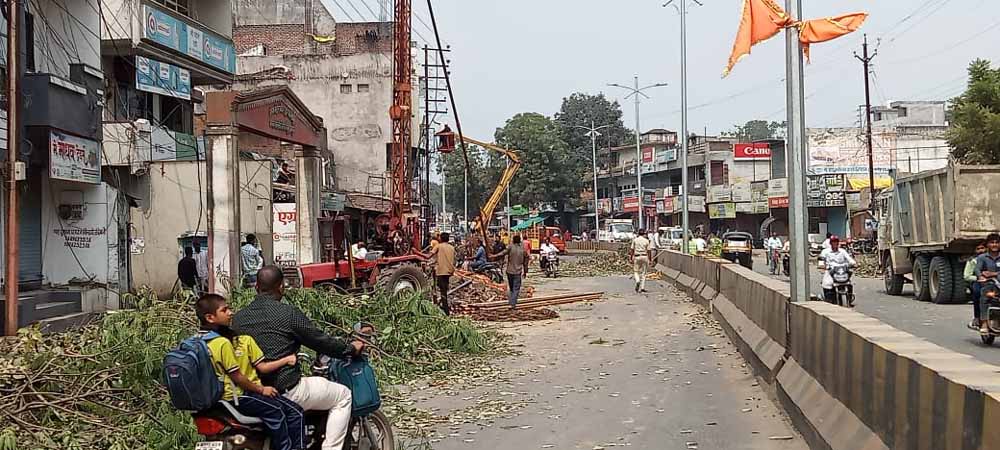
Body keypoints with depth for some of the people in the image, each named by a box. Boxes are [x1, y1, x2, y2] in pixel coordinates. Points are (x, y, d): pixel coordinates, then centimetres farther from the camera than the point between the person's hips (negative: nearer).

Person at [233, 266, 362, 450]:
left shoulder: (238, 317, 3)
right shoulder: (289, 314, -13)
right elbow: (321, 342, -5)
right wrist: (351, 347, 13)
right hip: (286, 392, -7)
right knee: (343, 395, 9)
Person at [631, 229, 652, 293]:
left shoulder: (635, 240, 1)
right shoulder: (646, 241, 1)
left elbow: (632, 249, 0)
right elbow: (648, 251, 0)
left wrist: (632, 258, 6)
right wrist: (649, 259, 8)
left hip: (636, 257, -1)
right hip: (644, 257, 1)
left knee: (635, 271, 10)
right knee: (643, 272, 7)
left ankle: (637, 281, -19)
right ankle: (642, 287, 4)